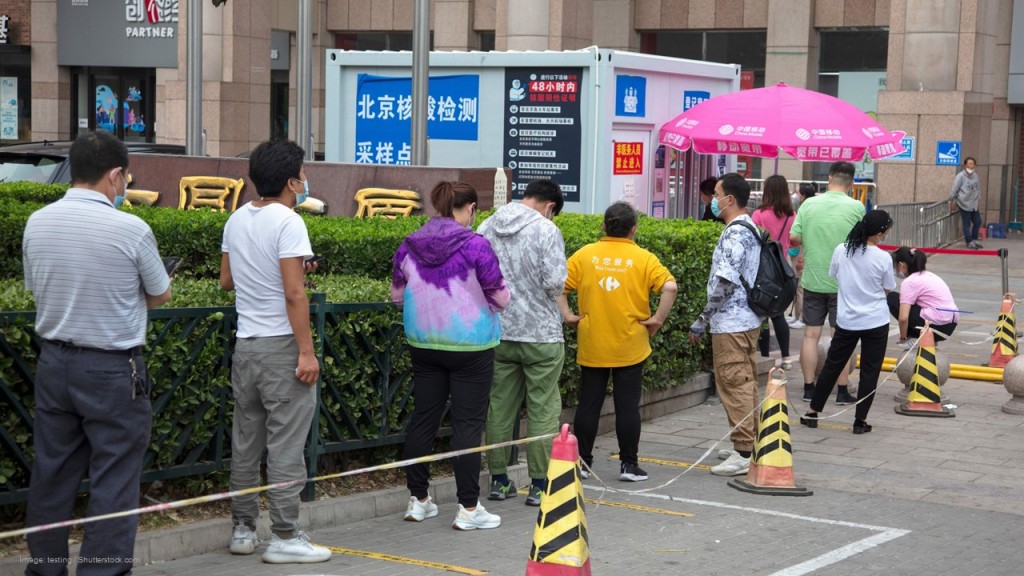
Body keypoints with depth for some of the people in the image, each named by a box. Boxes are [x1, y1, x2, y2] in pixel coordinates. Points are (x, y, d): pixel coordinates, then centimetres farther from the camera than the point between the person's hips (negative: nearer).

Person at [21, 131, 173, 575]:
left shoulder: (37, 223, -1)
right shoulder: (131, 230, -16)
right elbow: (160, 296, -1)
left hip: (53, 362, 5)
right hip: (112, 370, -5)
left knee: (52, 473, 15)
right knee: (113, 480, 2)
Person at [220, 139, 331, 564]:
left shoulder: (237, 220, 10)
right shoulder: (288, 223, -14)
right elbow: (294, 294, -19)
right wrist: (307, 352, -17)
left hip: (245, 344, 8)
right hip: (281, 345, -8)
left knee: (246, 440, 13)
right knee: (286, 444, -3)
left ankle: (243, 530, 19)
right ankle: (284, 538, -1)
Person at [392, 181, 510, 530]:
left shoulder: (409, 246, 0)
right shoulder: (475, 245, -15)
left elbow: (397, 295, 10)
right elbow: (500, 298, -9)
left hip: (423, 343, 5)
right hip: (470, 345, -5)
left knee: (423, 418, 13)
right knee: (468, 423, 0)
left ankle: (418, 500, 21)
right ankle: (468, 508, 3)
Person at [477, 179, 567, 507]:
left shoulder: (486, 228, 4)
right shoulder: (546, 230, -12)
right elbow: (555, 283, -18)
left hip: (498, 333, 5)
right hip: (541, 335, -5)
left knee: (499, 407, 12)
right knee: (543, 411, 3)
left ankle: (499, 480, 18)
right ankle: (540, 484, 6)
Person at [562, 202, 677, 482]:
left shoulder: (585, 254, 0)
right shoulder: (643, 258, -4)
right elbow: (670, 287, -15)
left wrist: (567, 315, 0)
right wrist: (658, 319, -7)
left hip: (592, 346, 2)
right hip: (629, 348, -2)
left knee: (588, 404, 9)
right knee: (627, 405, 5)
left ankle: (581, 462, 14)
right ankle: (629, 464, 9)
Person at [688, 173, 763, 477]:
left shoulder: (734, 234, -18)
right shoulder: (751, 230, 13)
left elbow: (723, 283, -23)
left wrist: (701, 321, -13)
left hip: (731, 323, -10)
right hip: (748, 319, 10)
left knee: (734, 385, -7)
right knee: (745, 382, 16)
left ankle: (744, 453, -5)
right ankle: (749, 443, 24)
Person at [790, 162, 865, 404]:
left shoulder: (809, 204, -3)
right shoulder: (856, 207, -8)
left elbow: (794, 237, -2)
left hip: (812, 280, 2)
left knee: (811, 335, 9)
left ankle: (809, 388, 13)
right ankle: (842, 391, 8)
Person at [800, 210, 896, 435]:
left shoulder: (841, 251, -6)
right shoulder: (883, 258, -13)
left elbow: (833, 276, 8)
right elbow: (887, 290, -1)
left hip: (847, 321, 3)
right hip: (875, 322, -3)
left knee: (832, 366, 14)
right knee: (869, 371, 7)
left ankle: (813, 412, 20)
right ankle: (860, 420, 8)